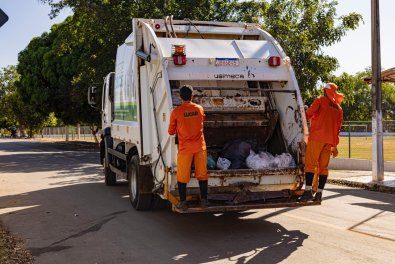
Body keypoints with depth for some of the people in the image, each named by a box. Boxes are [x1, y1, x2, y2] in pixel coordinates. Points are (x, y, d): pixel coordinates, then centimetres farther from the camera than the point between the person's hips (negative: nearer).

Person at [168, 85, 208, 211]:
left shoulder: (176, 111, -7)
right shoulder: (199, 108, 4)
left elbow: (171, 131, 2)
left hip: (185, 148, -3)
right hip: (200, 147, 3)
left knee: (182, 177, 6)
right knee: (202, 174, 11)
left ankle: (183, 203, 10)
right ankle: (204, 200, 16)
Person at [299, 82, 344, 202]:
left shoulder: (320, 100, 3)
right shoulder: (339, 108, 19)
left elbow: (308, 114, -5)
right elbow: (338, 127, 18)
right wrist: (335, 145, 20)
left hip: (317, 137, -5)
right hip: (330, 140, 5)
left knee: (310, 164, -8)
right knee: (323, 166, 6)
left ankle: (308, 191, -18)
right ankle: (319, 193, 3)